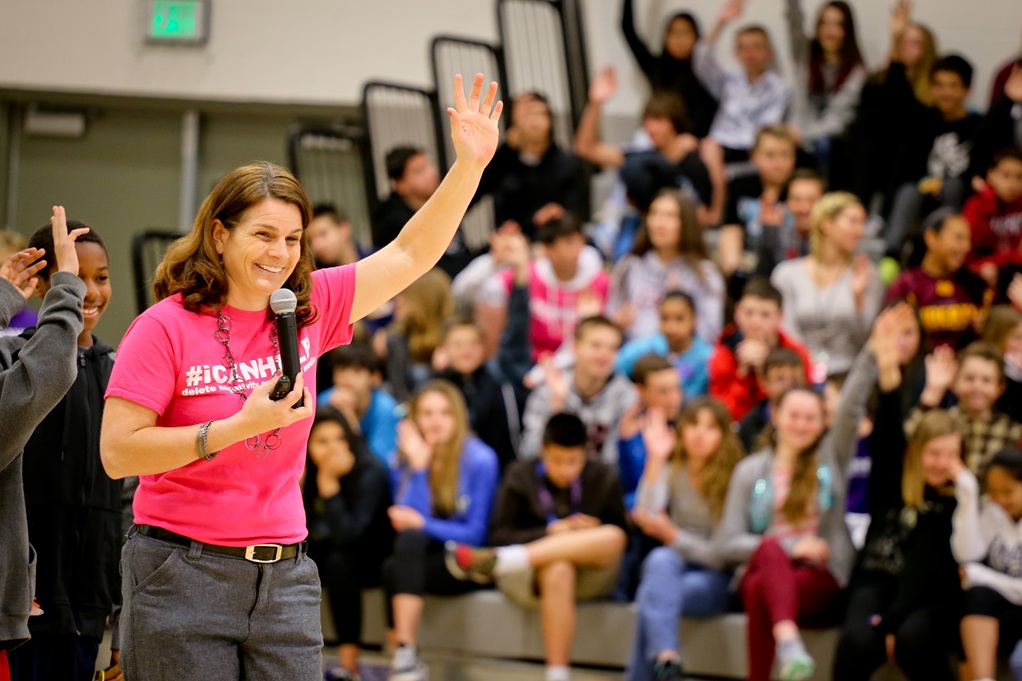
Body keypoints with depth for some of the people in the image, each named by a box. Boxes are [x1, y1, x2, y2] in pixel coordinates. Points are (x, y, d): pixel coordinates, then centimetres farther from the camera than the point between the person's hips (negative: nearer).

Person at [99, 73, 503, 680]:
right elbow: (117, 452, -13)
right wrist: (241, 425, -18)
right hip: (183, 575, -5)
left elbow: (408, 256, 9)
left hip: (284, 575, 5)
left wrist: (471, 164, -1)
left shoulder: (309, 308, 6)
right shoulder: (167, 327, -8)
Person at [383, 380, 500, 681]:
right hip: (417, 557, 4)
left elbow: (475, 534, -9)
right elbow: (404, 520, -10)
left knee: (396, 570, -30)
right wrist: (418, 466, -16)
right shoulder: (403, 459, 3)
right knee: (408, 540, -32)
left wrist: (422, 525, -21)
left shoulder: (480, 460, -8)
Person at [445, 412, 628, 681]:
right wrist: (550, 532, -16)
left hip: (590, 577, 2)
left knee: (613, 537, -31)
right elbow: (500, 536, -2)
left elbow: (620, 536, 7)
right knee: (558, 570, -39)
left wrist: (594, 535, -15)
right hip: (529, 578, -2)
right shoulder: (521, 476, 1)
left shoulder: (603, 478, 3)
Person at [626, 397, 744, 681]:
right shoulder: (671, 471, 4)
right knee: (660, 560, -35)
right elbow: (647, 518, -15)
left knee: (654, 593, -33)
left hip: (716, 580, -3)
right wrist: (655, 460, -20)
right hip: (676, 565, 3)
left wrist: (673, 535, -20)